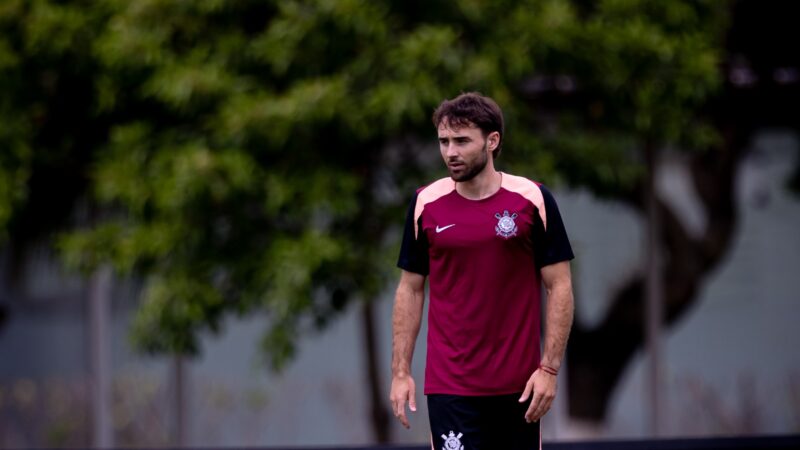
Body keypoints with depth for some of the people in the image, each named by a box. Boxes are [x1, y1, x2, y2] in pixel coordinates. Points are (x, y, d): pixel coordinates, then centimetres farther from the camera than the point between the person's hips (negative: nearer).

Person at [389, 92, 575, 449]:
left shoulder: (532, 200, -3)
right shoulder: (426, 204, 2)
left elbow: (559, 286, -1)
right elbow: (410, 288, 9)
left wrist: (549, 369, -8)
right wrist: (400, 371, 2)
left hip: (518, 386, 0)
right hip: (449, 388, 0)